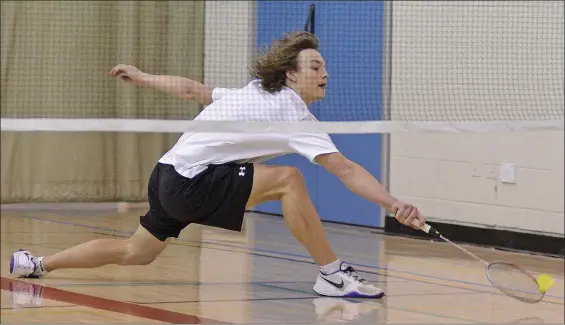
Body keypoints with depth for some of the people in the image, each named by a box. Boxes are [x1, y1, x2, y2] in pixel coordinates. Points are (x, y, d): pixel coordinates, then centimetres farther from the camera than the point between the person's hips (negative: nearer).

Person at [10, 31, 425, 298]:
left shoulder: (257, 93, 10)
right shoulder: (294, 116, -14)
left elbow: (192, 89, 18)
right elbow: (347, 170, -23)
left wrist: (142, 77, 30)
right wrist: (396, 205, -28)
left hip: (169, 177, 10)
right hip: (192, 182, -10)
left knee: (134, 253, 26)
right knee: (287, 179, -21)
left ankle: (35, 264, 34)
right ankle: (333, 275, -17)